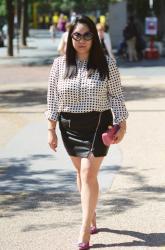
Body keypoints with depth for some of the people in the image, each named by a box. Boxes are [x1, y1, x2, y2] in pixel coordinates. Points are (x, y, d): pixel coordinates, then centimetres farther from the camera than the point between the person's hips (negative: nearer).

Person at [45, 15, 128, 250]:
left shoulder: (106, 63, -4)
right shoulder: (59, 64, 1)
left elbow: (116, 96, 0)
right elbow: (53, 99, 4)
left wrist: (121, 125, -3)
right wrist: (51, 130, 3)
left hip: (97, 124, -3)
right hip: (70, 125, 3)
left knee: (88, 174, -10)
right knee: (81, 172, 14)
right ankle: (92, 218, 32)